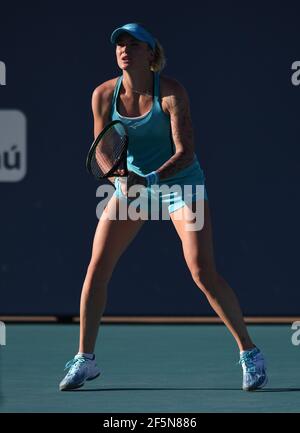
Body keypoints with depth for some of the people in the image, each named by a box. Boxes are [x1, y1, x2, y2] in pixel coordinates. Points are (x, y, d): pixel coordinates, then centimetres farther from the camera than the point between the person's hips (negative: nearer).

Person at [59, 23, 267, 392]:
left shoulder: (171, 92, -22)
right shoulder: (104, 95, -11)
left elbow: (185, 153, -25)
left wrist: (150, 180, -40)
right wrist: (119, 175, -28)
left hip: (180, 182, -4)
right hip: (130, 183, 4)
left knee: (204, 273, -14)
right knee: (96, 267, -7)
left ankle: (250, 353, -2)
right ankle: (84, 359, 4)